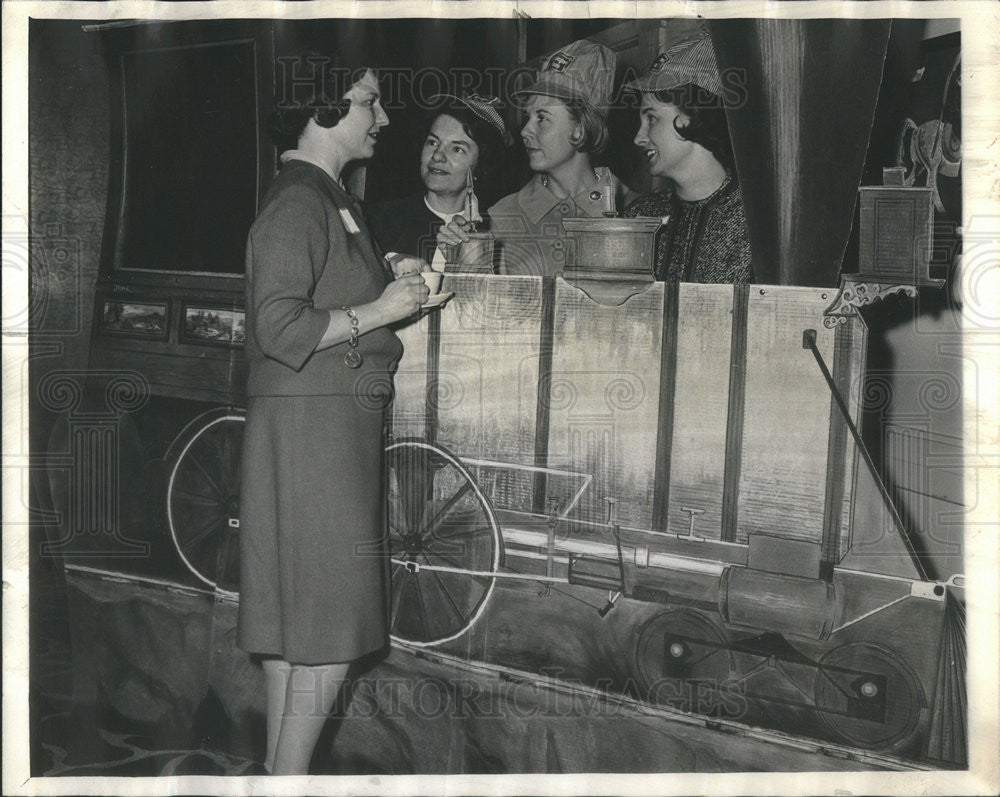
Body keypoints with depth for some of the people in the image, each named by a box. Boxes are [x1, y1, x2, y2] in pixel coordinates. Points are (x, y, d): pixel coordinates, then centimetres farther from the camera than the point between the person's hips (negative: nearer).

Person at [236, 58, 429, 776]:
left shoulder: (329, 199, 19)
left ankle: (279, 765, 20)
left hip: (337, 420, 10)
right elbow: (281, 327, -22)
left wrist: (392, 285, 11)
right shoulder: (299, 201, -13)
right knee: (329, 618, -7)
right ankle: (290, 776, 1)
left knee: (295, 615, 12)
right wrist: (379, 310, -16)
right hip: (314, 421, -10)